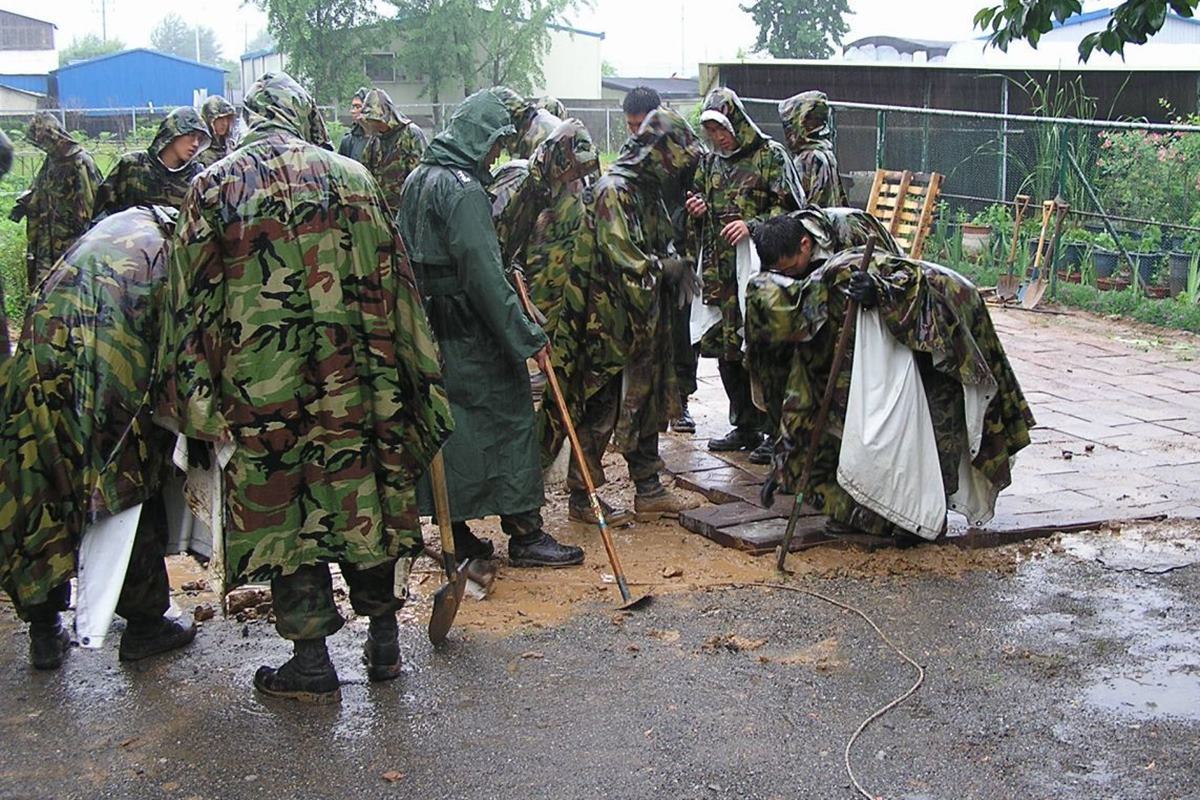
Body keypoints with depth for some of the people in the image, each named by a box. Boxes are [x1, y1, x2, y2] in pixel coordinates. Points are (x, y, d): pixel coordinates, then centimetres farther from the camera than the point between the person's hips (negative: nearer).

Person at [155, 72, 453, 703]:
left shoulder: (213, 186, 3)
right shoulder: (350, 176, 6)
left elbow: (192, 298, 1)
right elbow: (390, 281, 5)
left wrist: (195, 409, 5)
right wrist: (413, 378, 11)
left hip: (258, 381, -1)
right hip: (353, 375, 2)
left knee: (281, 508, 7)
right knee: (363, 498, 13)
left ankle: (312, 660, 11)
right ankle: (383, 639, 23)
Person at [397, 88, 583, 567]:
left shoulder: (418, 179, 11)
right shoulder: (464, 190, -17)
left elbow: (409, 254, 17)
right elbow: (484, 274, -22)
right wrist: (528, 337, -19)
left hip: (428, 326, 9)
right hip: (470, 332, -9)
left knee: (447, 424, 12)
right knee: (508, 418, 0)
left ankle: (456, 535, 18)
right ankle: (524, 533, 5)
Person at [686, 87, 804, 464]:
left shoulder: (770, 155, -3)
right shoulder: (711, 163, 16)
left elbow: (791, 208, -7)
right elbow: (702, 221, 26)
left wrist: (752, 225, -18)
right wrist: (698, 212, 3)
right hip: (722, 273, 7)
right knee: (727, 351, 9)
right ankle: (745, 427, 22)